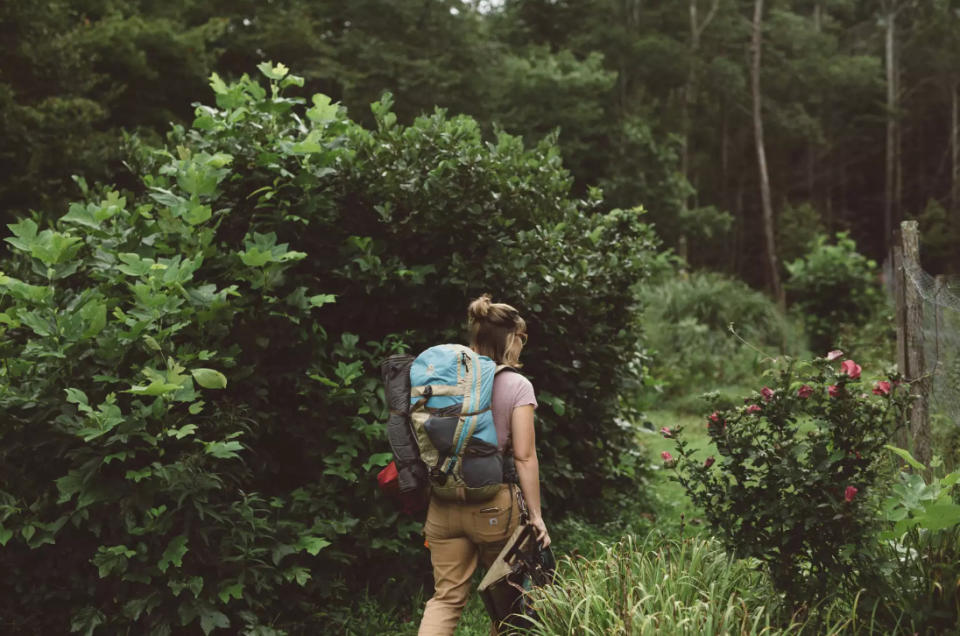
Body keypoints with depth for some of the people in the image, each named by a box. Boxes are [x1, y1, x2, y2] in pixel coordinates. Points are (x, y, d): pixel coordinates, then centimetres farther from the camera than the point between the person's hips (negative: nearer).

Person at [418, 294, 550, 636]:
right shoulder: (517, 386, -8)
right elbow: (524, 457, -12)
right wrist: (535, 514, -4)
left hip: (443, 505, 4)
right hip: (492, 506, -4)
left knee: (446, 597, 9)